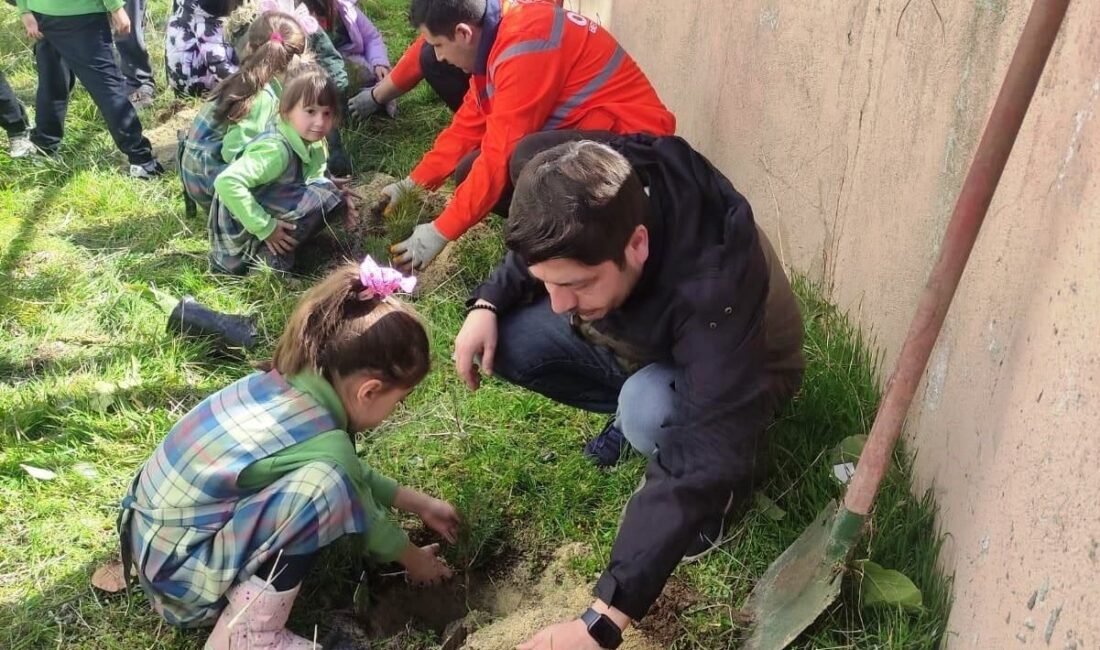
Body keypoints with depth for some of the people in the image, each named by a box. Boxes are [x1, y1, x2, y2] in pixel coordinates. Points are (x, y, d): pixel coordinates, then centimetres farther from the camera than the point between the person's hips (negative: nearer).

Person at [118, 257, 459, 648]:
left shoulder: (288, 383, -3)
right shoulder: (324, 445, -25)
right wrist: (414, 560, 14)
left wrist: (419, 504, 21)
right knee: (326, 485, -26)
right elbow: (363, 520, -5)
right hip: (178, 566, -9)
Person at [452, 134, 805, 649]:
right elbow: (534, 253, 0)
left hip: (732, 376, -6)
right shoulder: (593, 198, -27)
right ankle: (636, 410, 8)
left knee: (650, 412, -39)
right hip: (635, 338, 6)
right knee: (505, 341, -15)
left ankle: (737, 463, -5)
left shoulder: (714, 286, -45)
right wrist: (487, 303, -21)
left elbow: (699, 465, -47)